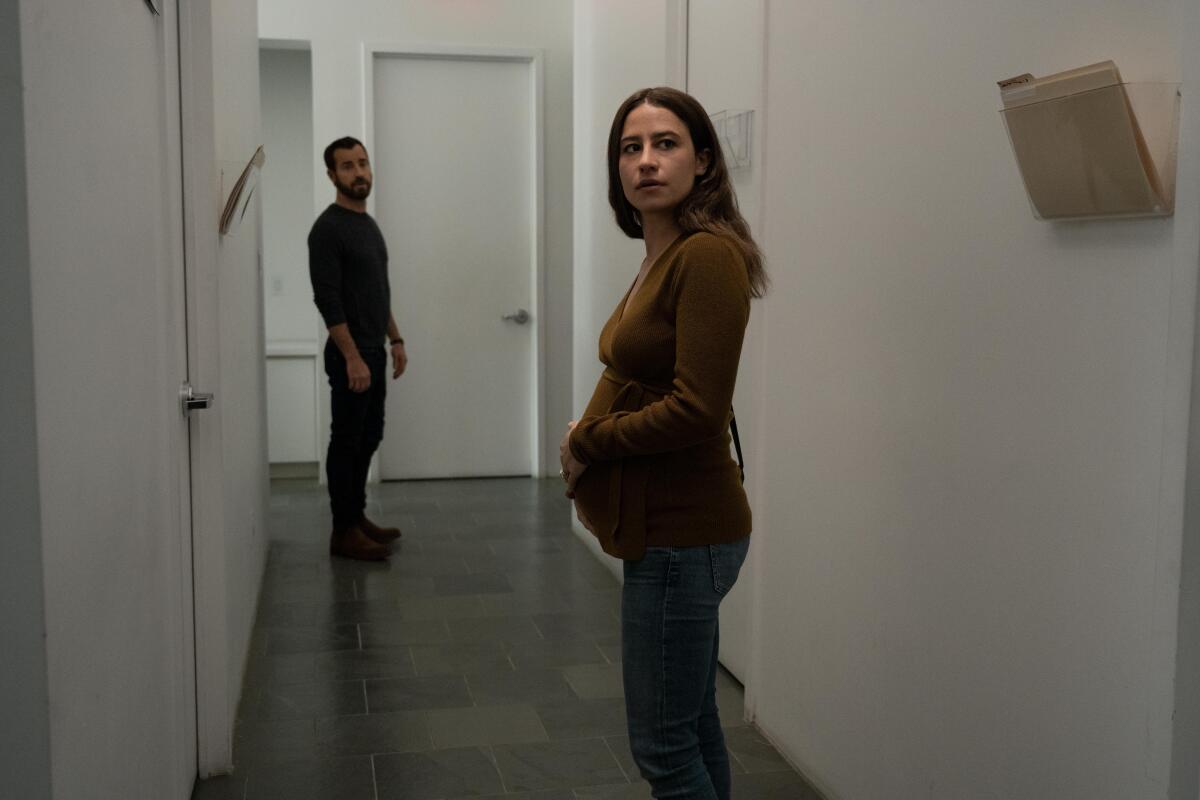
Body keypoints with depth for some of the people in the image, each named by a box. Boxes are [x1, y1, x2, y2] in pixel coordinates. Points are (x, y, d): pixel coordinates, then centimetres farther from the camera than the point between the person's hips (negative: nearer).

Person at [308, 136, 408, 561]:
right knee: (346, 442, -3)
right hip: (350, 356, -10)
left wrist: (395, 340, 17)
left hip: (374, 352, 10)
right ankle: (343, 532, 5)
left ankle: (357, 517, 26)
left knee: (368, 439, 15)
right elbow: (328, 300, -21)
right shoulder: (328, 228, -16)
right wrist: (352, 358, -24)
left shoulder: (369, 224, 14)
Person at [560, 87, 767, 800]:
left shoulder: (709, 257, -18)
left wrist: (587, 441, -11)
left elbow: (696, 409, -24)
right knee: (694, 729, 20)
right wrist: (590, 440, -2)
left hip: (681, 534, -9)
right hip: (672, 527, 9)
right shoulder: (662, 258, 10)